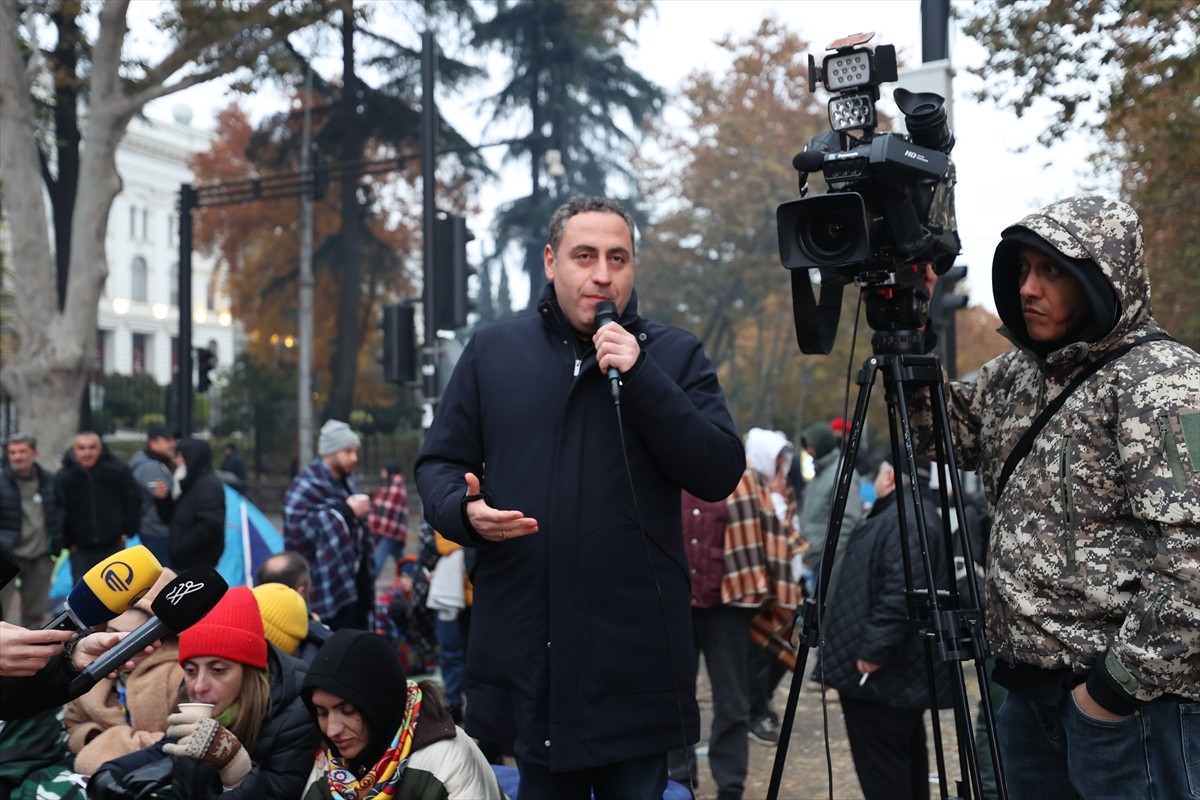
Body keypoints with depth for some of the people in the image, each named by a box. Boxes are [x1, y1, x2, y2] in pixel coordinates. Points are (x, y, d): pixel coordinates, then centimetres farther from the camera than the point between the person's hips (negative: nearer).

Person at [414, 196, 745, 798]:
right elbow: (439, 462, 12)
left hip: (635, 657, -1)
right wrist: (464, 511, -10)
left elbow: (720, 475, -4)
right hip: (520, 650, 1)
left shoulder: (675, 355, 6)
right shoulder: (492, 352, 9)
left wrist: (641, 379, -13)